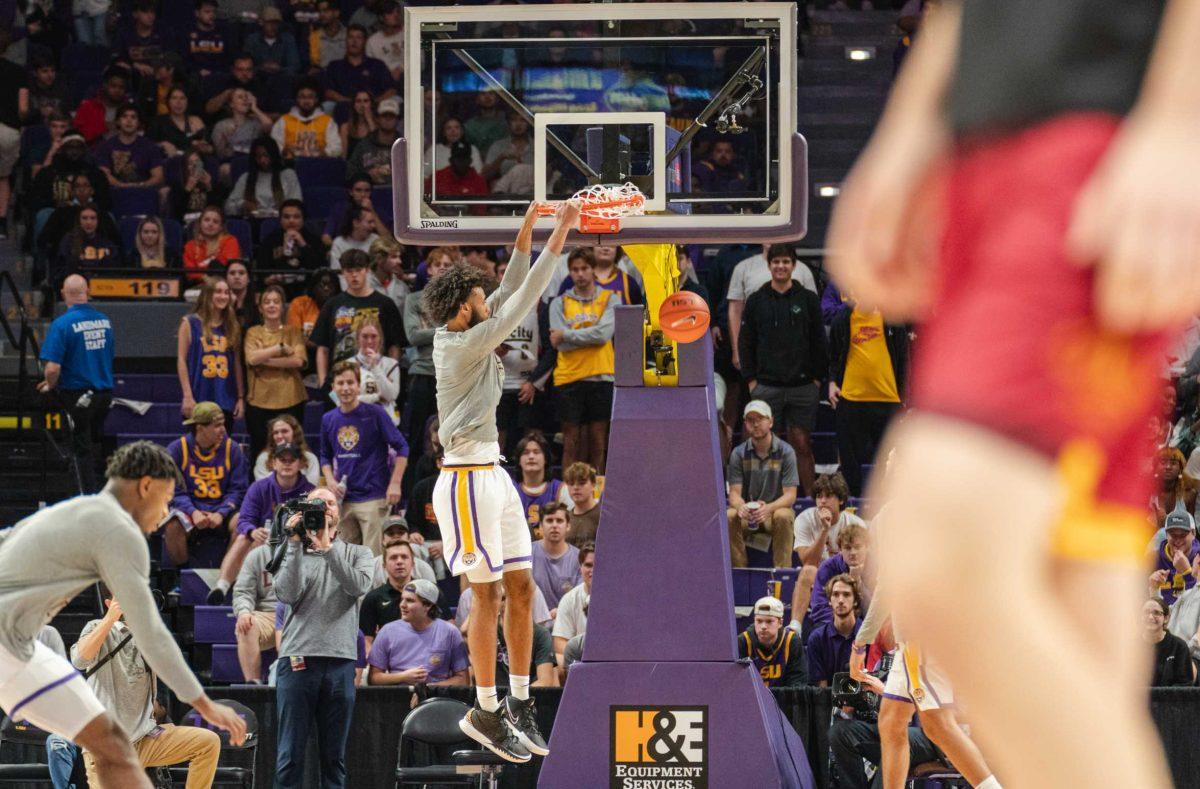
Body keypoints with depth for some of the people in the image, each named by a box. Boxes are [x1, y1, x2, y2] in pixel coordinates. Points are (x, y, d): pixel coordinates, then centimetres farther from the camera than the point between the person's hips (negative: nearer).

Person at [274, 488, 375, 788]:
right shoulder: (295, 555, 12)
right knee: (290, 754, -3)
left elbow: (359, 585, -7)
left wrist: (326, 548, -13)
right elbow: (286, 594, -6)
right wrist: (295, 545, -9)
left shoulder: (356, 554, 14)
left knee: (334, 755, 4)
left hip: (340, 660, 1)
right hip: (298, 660, -1)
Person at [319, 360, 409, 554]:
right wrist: (330, 481, 2)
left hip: (373, 499, -5)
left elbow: (401, 447, -4)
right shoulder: (329, 420, 7)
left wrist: (395, 484, -11)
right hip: (343, 500, 5)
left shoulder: (374, 414, -6)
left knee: (374, 557, -8)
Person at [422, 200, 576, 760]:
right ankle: (486, 712, -1)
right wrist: (559, 235, -14)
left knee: (521, 588, 9)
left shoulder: (466, 338, 11)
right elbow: (520, 303, -17)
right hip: (468, 478, -10)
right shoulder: (463, 346, -14)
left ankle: (518, 703, 14)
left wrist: (528, 228, 10)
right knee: (488, 595, -6)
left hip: (492, 474, 10)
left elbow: (511, 291, 17)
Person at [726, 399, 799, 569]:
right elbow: (734, 493, -4)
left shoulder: (785, 452, -4)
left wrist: (769, 508, -31)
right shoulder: (739, 454, 1)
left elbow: (790, 495, -10)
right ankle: (738, 569, -23)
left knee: (783, 516, -36)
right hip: (747, 514, 2)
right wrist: (740, 506, -30)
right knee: (729, 516, -31)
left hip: (775, 510, -2)